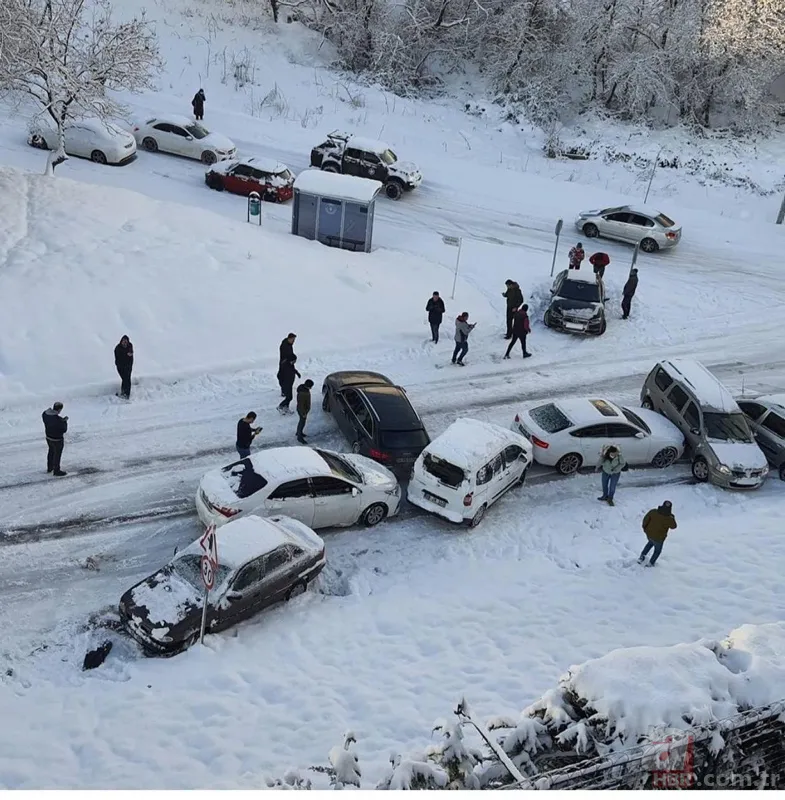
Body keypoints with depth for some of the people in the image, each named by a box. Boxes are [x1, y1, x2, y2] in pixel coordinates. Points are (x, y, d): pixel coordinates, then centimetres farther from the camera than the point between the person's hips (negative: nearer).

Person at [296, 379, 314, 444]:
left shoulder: (304, 387, -8)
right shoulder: (302, 393, -37)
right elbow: (301, 405, -29)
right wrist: (303, 413, -20)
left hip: (304, 409, 9)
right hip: (302, 410, -9)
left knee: (302, 421, 27)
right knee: (302, 423, 7)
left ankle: (299, 432, 47)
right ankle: (299, 437, 23)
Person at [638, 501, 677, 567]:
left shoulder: (653, 512, -20)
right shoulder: (669, 518, -27)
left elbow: (645, 520, -8)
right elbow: (673, 526, -7)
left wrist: (644, 527, 11)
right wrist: (672, 518, 6)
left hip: (649, 534, 4)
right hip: (658, 538, -4)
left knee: (650, 543, 38)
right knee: (657, 550, 26)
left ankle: (642, 557, 37)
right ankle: (650, 564, 37)